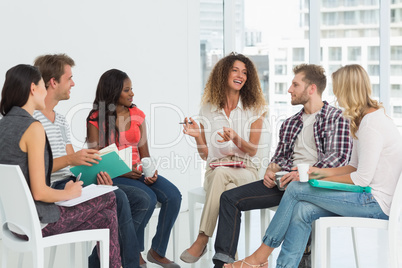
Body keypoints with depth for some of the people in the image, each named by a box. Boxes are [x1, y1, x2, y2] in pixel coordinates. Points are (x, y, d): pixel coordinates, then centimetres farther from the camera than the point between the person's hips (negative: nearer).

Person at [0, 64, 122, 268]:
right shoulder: (33, 128, -22)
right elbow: (39, 192, -24)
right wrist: (69, 193, -6)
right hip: (37, 223, -8)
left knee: (108, 217, 21)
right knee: (108, 198, 12)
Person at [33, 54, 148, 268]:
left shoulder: (61, 120, 20)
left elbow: (75, 163, 14)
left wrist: (96, 172, -6)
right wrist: (70, 159, -27)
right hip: (53, 188, -9)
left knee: (140, 200, -3)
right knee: (117, 198, -27)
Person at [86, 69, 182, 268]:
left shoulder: (137, 115, 11)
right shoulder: (96, 120, -4)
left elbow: (143, 150, 10)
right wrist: (123, 171, -22)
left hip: (138, 172, 5)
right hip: (112, 175, -5)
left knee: (173, 195, -19)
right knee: (148, 198, -30)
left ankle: (157, 251, -5)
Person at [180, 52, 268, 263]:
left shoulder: (254, 109, 8)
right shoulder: (208, 109, 10)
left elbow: (252, 150, 2)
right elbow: (205, 154, 10)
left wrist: (236, 139, -18)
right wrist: (198, 135, -9)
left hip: (245, 171, -1)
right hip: (215, 169, 1)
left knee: (221, 174, -38)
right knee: (228, 191, -37)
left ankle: (202, 240, -36)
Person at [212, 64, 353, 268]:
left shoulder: (336, 118, 2)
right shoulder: (290, 124, 23)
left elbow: (340, 156, -12)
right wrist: (272, 170, -1)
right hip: (285, 182, 7)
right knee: (230, 198, -6)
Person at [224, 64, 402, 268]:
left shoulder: (371, 124, -17)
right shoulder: (363, 119, 16)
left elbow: (362, 179, -19)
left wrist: (324, 179, -6)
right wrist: (321, 172, 7)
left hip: (375, 202, -9)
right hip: (370, 199, 9)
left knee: (296, 188, -11)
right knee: (302, 210, -8)